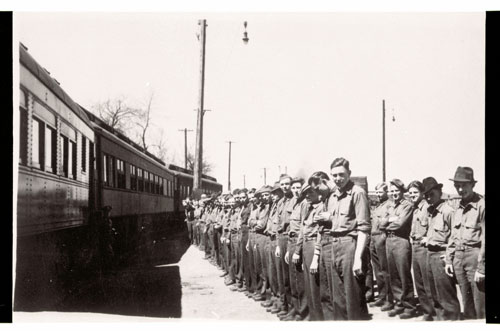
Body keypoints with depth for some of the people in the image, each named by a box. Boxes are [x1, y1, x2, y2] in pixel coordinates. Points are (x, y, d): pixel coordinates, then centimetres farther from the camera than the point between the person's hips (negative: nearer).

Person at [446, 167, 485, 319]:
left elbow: (485, 239, -14)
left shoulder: (481, 205, -11)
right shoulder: (459, 208, 13)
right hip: (458, 256, 7)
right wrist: (449, 259, 14)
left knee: (480, 304, -4)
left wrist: (481, 268, -15)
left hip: (474, 255, -7)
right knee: (466, 302, 15)